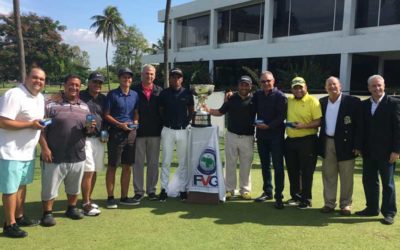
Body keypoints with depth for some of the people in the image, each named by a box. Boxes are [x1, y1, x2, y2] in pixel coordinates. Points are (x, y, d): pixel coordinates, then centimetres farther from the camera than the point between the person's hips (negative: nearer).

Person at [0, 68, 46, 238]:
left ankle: (19, 217, 32)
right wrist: (30, 124, -21)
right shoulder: (14, 95, -18)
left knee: (22, 184, 18)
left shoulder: (40, 97, 10)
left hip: (28, 151, 9)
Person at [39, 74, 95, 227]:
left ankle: (72, 208, 35)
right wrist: (44, 148, -14)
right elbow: (41, 128, -6)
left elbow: (87, 130, 15)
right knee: (50, 187, 4)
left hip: (77, 156, 4)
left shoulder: (84, 107, 10)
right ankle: (47, 213, 20)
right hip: (55, 156, -4)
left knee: (74, 187, 17)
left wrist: (90, 128, -9)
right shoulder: (51, 105, -5)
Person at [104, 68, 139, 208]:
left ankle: (124, 197, 19)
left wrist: (135, 122, -1)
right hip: (116, 133, -5)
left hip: (131, 133, 5)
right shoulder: (112, 95, -3)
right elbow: (106, 115, -4)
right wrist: (120, 124, -16)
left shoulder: (135, 95, 10)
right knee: (112, 166, 1)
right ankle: (110, 198, 9)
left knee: (127, 166, 9)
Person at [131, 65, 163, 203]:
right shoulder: (134, 90, 0)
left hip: (155, 133, 2)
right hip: (138, 133, -1)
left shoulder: (159, 91, 6)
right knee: (138, 163, 4)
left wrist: (162, 128, 2)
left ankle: (151, 190, 18)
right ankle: (138, 191, 14)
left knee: (153, 163, 8)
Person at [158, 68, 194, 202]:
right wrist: (165, 122, 1)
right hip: (168, 130, -1)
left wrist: (186, 122, 3)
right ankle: (164, 189, 10)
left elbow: (191, 110, 13)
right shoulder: (164, 93, 2)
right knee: (166, 161, 2)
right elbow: (161, 110, 10)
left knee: (183, 162, 6)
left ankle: (183, 189, 16)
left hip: (183, 130, 1)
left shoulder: (187, 93, 4)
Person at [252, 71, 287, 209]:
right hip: (261, 135, 5)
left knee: (278, 166, -2)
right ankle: (267, 192, 24)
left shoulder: (280, 96, -6)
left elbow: (282, 116, -12)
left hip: (276, 135, -5)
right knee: (264, 165, 13)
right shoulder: (257, 95, 9)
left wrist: (268, 126, -17)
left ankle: (279, 196, 3)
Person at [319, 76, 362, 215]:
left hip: (345, 144, -4)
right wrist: (319, 143, 4)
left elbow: (359, 125, -7)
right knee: (328, 175, 10)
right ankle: (329, 203, 20)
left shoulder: (353, 101, -6)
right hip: (327, 143, 4)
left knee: (346, 177, 5)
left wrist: (357, 145, -12)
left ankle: (346, 204, 17)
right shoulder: (322, 102, 8)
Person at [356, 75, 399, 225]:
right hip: (368, 151, 5)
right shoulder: (364, 105, 8)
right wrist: (360, 147, 5)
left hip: (386, 152, -5)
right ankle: (372, 208, 25)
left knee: (387, 183, 5)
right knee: (368, 180, 12)